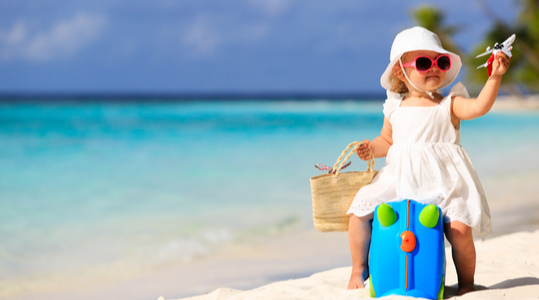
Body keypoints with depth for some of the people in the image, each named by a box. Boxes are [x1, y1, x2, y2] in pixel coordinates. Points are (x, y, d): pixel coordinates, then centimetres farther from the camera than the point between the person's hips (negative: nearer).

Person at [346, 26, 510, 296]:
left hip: (442, 182, -3)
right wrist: (371, 148, -1)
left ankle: (466, 283, 3)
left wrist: (495, 77, -33)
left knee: (460, 227, -22)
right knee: (359, 210, -6)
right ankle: (358, 271, 13)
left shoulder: (449, 105, -2)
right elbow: (387, 140, 21)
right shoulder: (395, 109, 9)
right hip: (399, 180, 3)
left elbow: (479, 106, -20)